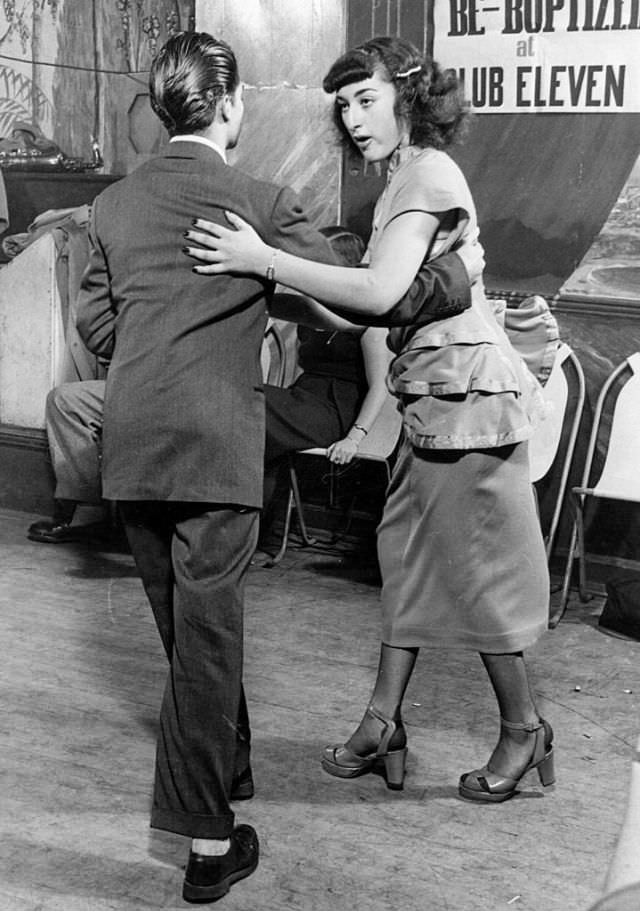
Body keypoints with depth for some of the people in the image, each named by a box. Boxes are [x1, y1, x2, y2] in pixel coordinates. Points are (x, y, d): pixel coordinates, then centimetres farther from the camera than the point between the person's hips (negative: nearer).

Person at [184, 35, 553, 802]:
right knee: (408, 556, 12)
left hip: (464, 391, -10)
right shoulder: (404, 180, 15)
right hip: (433, 394, 10)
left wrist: (265, 261, -29)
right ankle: (383, 724, 22)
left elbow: (381, 293, -29)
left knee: (478, 569, 1)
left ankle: (523, 731, 18)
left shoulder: (429, 175, -15)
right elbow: (383, 309, 14)